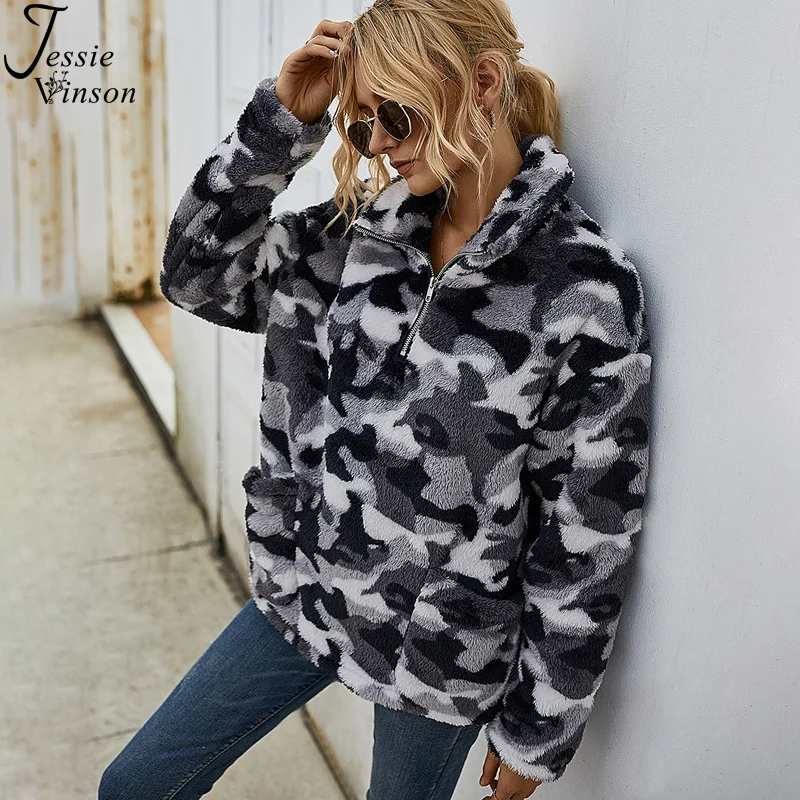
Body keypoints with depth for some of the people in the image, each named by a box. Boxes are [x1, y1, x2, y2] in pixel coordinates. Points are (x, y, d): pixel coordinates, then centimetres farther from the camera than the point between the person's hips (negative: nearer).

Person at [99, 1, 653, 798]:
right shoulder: (359, 228, -3)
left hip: (438, 653, -5)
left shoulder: (585, 287, -21)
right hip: (304, 596, 6)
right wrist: (281, 122, -13)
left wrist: (536, 733, -7)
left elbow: (586, 539, -16)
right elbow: (197, 273, 0)